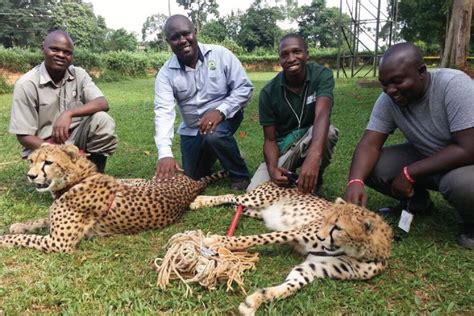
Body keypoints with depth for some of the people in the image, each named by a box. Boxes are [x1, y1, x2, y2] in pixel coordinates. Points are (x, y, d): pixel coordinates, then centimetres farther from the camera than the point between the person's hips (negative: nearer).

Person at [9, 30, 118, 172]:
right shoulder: (27, 84, -11)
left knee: (103, 120, -24)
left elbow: (103, 104, -16)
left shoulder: (79, 74, -1)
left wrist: (69, 113, -33)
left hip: (76, 136, 4)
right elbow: (23, 135, -12)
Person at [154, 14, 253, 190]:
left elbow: (244, 88, -13)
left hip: (225, 117, -3)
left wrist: (220, 111, -30)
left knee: (213, 136, -36)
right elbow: (164, 112, -24)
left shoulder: (221, 54, -15)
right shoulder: (166, 74, -13)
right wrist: (165, 154, -39)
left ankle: (240, 176, -10)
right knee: (192, 178, 6)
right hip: (191, 129, 3)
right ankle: (210, 153, 38)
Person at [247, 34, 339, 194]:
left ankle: (314, 182, -8)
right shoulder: (269, 92, -14)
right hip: (283, 145, 1)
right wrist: (272, 168, -33)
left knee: (329, 132, -36)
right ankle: (289, 175, 13)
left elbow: (322, 114, -36)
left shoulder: (322, 75, -18)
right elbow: (270, 139, -11)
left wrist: (313, 155, -55)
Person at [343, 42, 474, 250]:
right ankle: (417, 201, 12)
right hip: (423, 156, 5)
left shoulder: (454, 85, -28)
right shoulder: (388, 99, -14)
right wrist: (355, 182, -38)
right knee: (368, 167, -16)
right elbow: (370, 144, -18)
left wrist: (409, 174, -27)